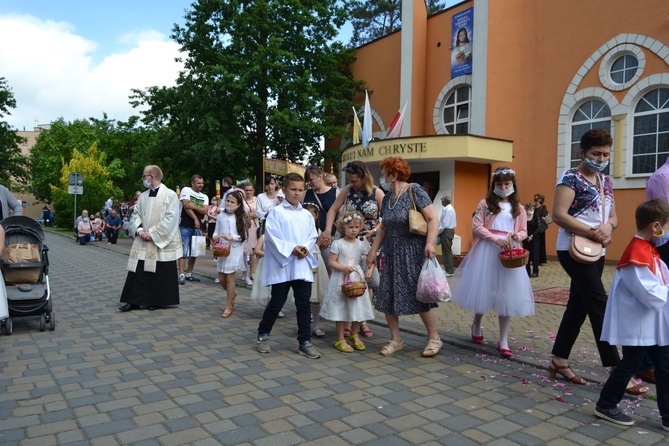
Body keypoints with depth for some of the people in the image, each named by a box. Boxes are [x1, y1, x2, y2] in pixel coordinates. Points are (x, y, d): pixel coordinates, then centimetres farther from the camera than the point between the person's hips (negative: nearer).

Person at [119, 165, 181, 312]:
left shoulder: (170, 195, -7)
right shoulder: (143, 196, 13)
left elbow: (170, 219, -14)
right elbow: (135, 215, 12)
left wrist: (152, 233, -16)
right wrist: (139, 230, -8)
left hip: (161, 242, -5)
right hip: (142, 242, 6)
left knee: (160, 274, 3)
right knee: (138, 271, 3)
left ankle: (157, 301, 16)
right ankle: (134, 301, 10)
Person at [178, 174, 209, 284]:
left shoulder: (204, 197, 14)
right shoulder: (186, 190, -1)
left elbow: (205, 211, -2)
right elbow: (186, 206, -13)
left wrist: (193, 206, -15)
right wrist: (195, 219, -14)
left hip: (198, 227, 6)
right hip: (186, 227, -6)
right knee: (184, 251, -8)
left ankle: (189, 274, 19)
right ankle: (181, 275, -6)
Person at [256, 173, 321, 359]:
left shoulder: (307, 215, 11)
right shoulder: (276, 212, -3)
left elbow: (313, 237, 9)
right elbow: (271, 237, -11)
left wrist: (306, 248, -11)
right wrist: (291, 249, -18)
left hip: (303, 266, 4)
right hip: (282, 265, -4)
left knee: (303, 304, 6)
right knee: (277, 302, 5)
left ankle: (305, 342, 14)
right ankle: (263, 334, 27)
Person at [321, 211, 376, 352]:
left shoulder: (361, 244, 5)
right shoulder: (338, 243, -5)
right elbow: (332, 262, -7)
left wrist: (371, 269, -10)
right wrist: (344, 268, -22)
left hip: (357, 278, 4)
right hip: (341, 279, -4)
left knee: (358, 307, 8)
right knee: (341, 308, 1)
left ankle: (354, 336, 28)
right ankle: (340, 340, 12)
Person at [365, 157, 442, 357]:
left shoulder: (415, 191, -10)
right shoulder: (387, 198, 9)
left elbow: (433, 219, -14)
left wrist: (430, 243, -26)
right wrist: (373, 251, 12)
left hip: (414, 254, -7)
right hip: (392, 254, 7)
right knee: (387, 297, 4)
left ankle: (434, 338, 19)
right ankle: (396, 340, 18)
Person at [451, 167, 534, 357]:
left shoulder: (519, 208, 11)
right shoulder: (485, 203, 3)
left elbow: (524, 231, 12)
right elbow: (477, 227, -4)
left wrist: (517, 236, -11)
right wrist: (496, 239, -17)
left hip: (508, 252, 2)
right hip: (486, 250, -2)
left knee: (506, 295, 0)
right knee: (483, 289, 6)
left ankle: (503, 341, 7)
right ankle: (476, 324, 35)